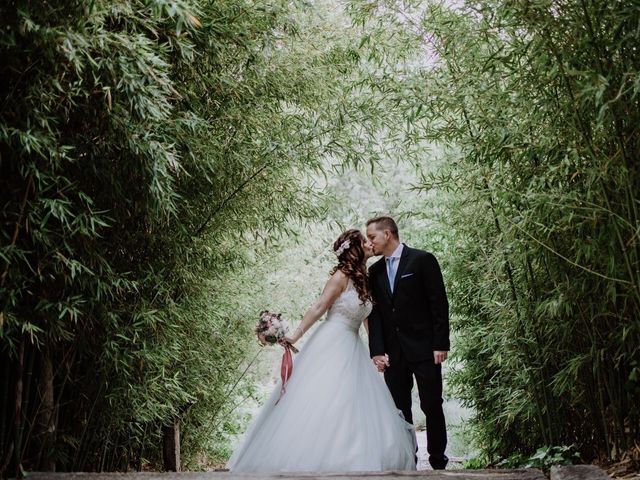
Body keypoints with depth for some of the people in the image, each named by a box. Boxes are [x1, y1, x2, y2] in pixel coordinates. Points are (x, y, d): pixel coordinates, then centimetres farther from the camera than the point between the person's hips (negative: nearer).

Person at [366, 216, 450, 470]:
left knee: (432, 406, 2)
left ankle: (438, 461, 13)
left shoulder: (422, 260, -4)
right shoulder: (375, 271, 10)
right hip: (392, 352, 4)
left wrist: (440, 344, -11)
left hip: (424, 347, -4)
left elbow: (439, 303, -6)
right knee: (400, 409, 5)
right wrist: (377, 351, -3)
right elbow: (374, 313, 7)